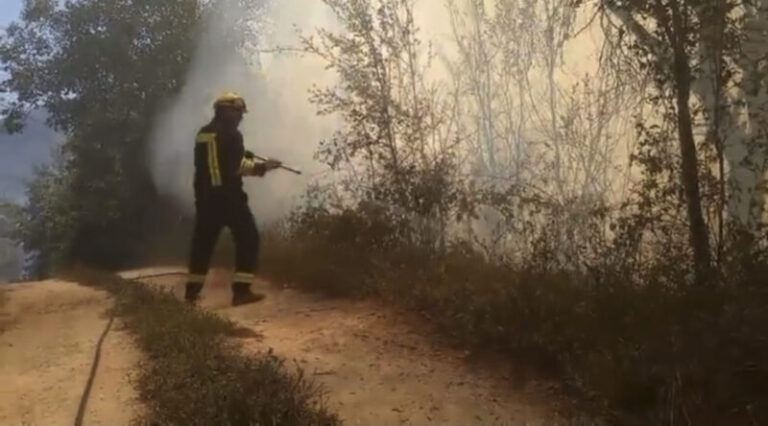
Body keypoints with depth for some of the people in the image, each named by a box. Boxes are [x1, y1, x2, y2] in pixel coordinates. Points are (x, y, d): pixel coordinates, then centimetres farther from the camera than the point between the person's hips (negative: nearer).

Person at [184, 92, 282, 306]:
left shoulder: (202, 134, 15)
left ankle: (192, 290, 19)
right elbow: (238, 166, -14)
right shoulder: (230, 134, -8)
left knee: (203, 241, 15)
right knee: (248, 238, 1)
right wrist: (263, 166, -2)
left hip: (205, 195, 7)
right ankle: (241, 290, -5)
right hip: (228, 195, -7)